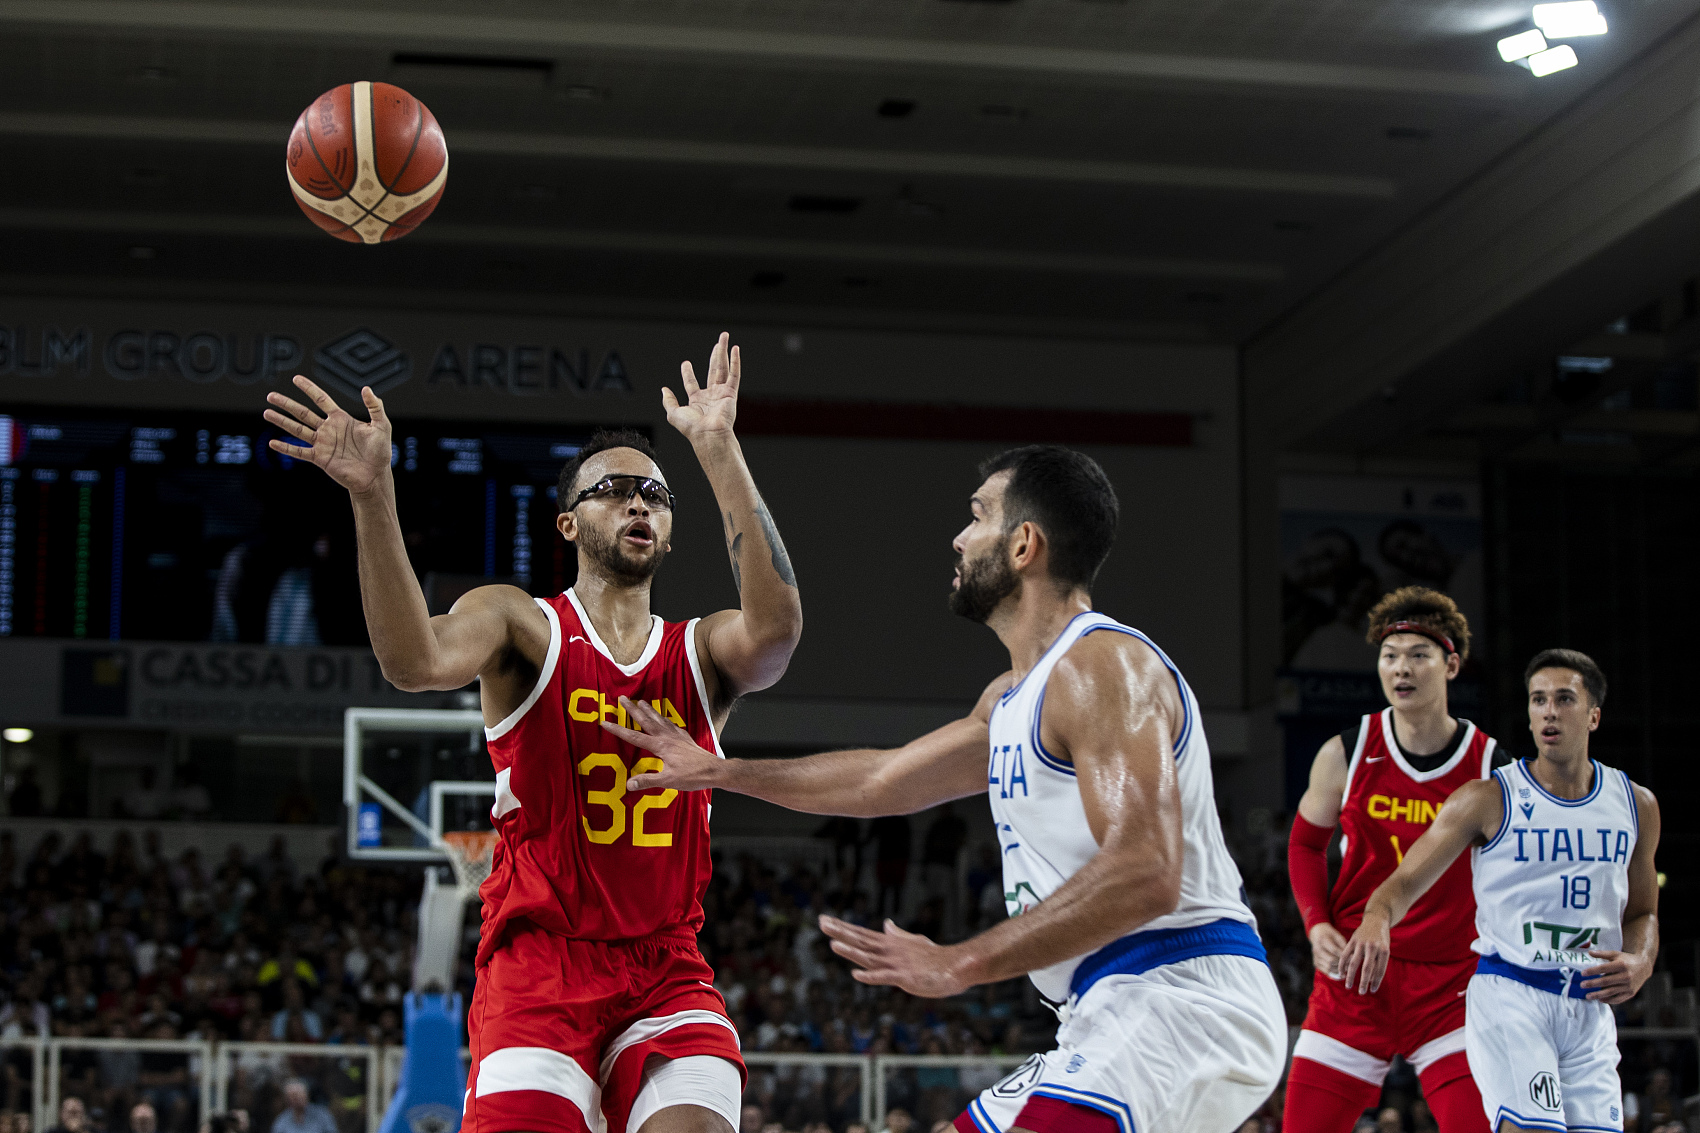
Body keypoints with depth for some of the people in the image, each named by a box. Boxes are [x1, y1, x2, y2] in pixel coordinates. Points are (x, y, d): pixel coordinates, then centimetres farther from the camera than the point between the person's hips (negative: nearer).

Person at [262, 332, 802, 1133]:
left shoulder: (703, 654, 9)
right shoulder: (521, 624, 3)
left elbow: (776, 624, -16)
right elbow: (416, 662, -20)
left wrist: (719, 451, -22)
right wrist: (373, 497, -33)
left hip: (666, 973, 2)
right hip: (538, 966, -2)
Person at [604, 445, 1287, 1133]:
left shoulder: (1103, 665, -14)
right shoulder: (1012, 698, 19)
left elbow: (1145, 876, -26)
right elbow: (884, 780, 34)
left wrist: (959, 965, -25)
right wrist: (719, 772, 38)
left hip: (1182, 999, -11)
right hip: (1116, 1014, 11)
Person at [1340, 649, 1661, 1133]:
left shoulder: (1637, 805, 10)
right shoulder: (1489, 800, -4)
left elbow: (1642, 912, 22)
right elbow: (1406, 881, -7)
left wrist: (1640, 961, 0)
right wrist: (1377, 919, -31)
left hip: (1591, 1006, 5)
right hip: (1507, 994, -5)